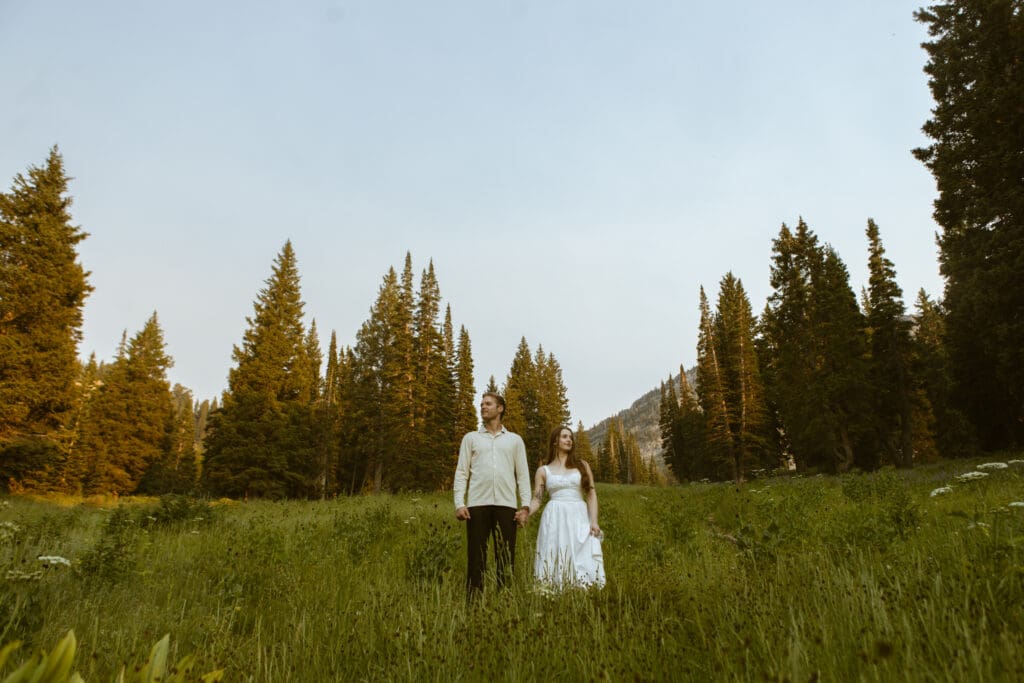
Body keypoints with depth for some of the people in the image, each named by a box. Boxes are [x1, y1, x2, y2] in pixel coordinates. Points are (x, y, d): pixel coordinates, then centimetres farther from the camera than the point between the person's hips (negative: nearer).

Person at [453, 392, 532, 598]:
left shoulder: (515, 440, 15)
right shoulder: (471, 438, 15)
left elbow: (523, 474, 11)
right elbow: (461, 472, 8)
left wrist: (525, 506, 0)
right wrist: (459, 504, -4)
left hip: (506, 505, 0)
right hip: (477, 504, 0)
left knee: (506, 557, 2)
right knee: (476, 557, 1)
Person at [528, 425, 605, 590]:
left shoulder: (582, 465, 13)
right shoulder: (543, 470, 10)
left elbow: (591, 494, 7)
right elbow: (537, 500, 5)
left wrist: (594, 521, -5)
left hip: (579, 517, 1)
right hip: (555, 519, -1)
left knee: (582, 562, -5)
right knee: (555, 561, -3)